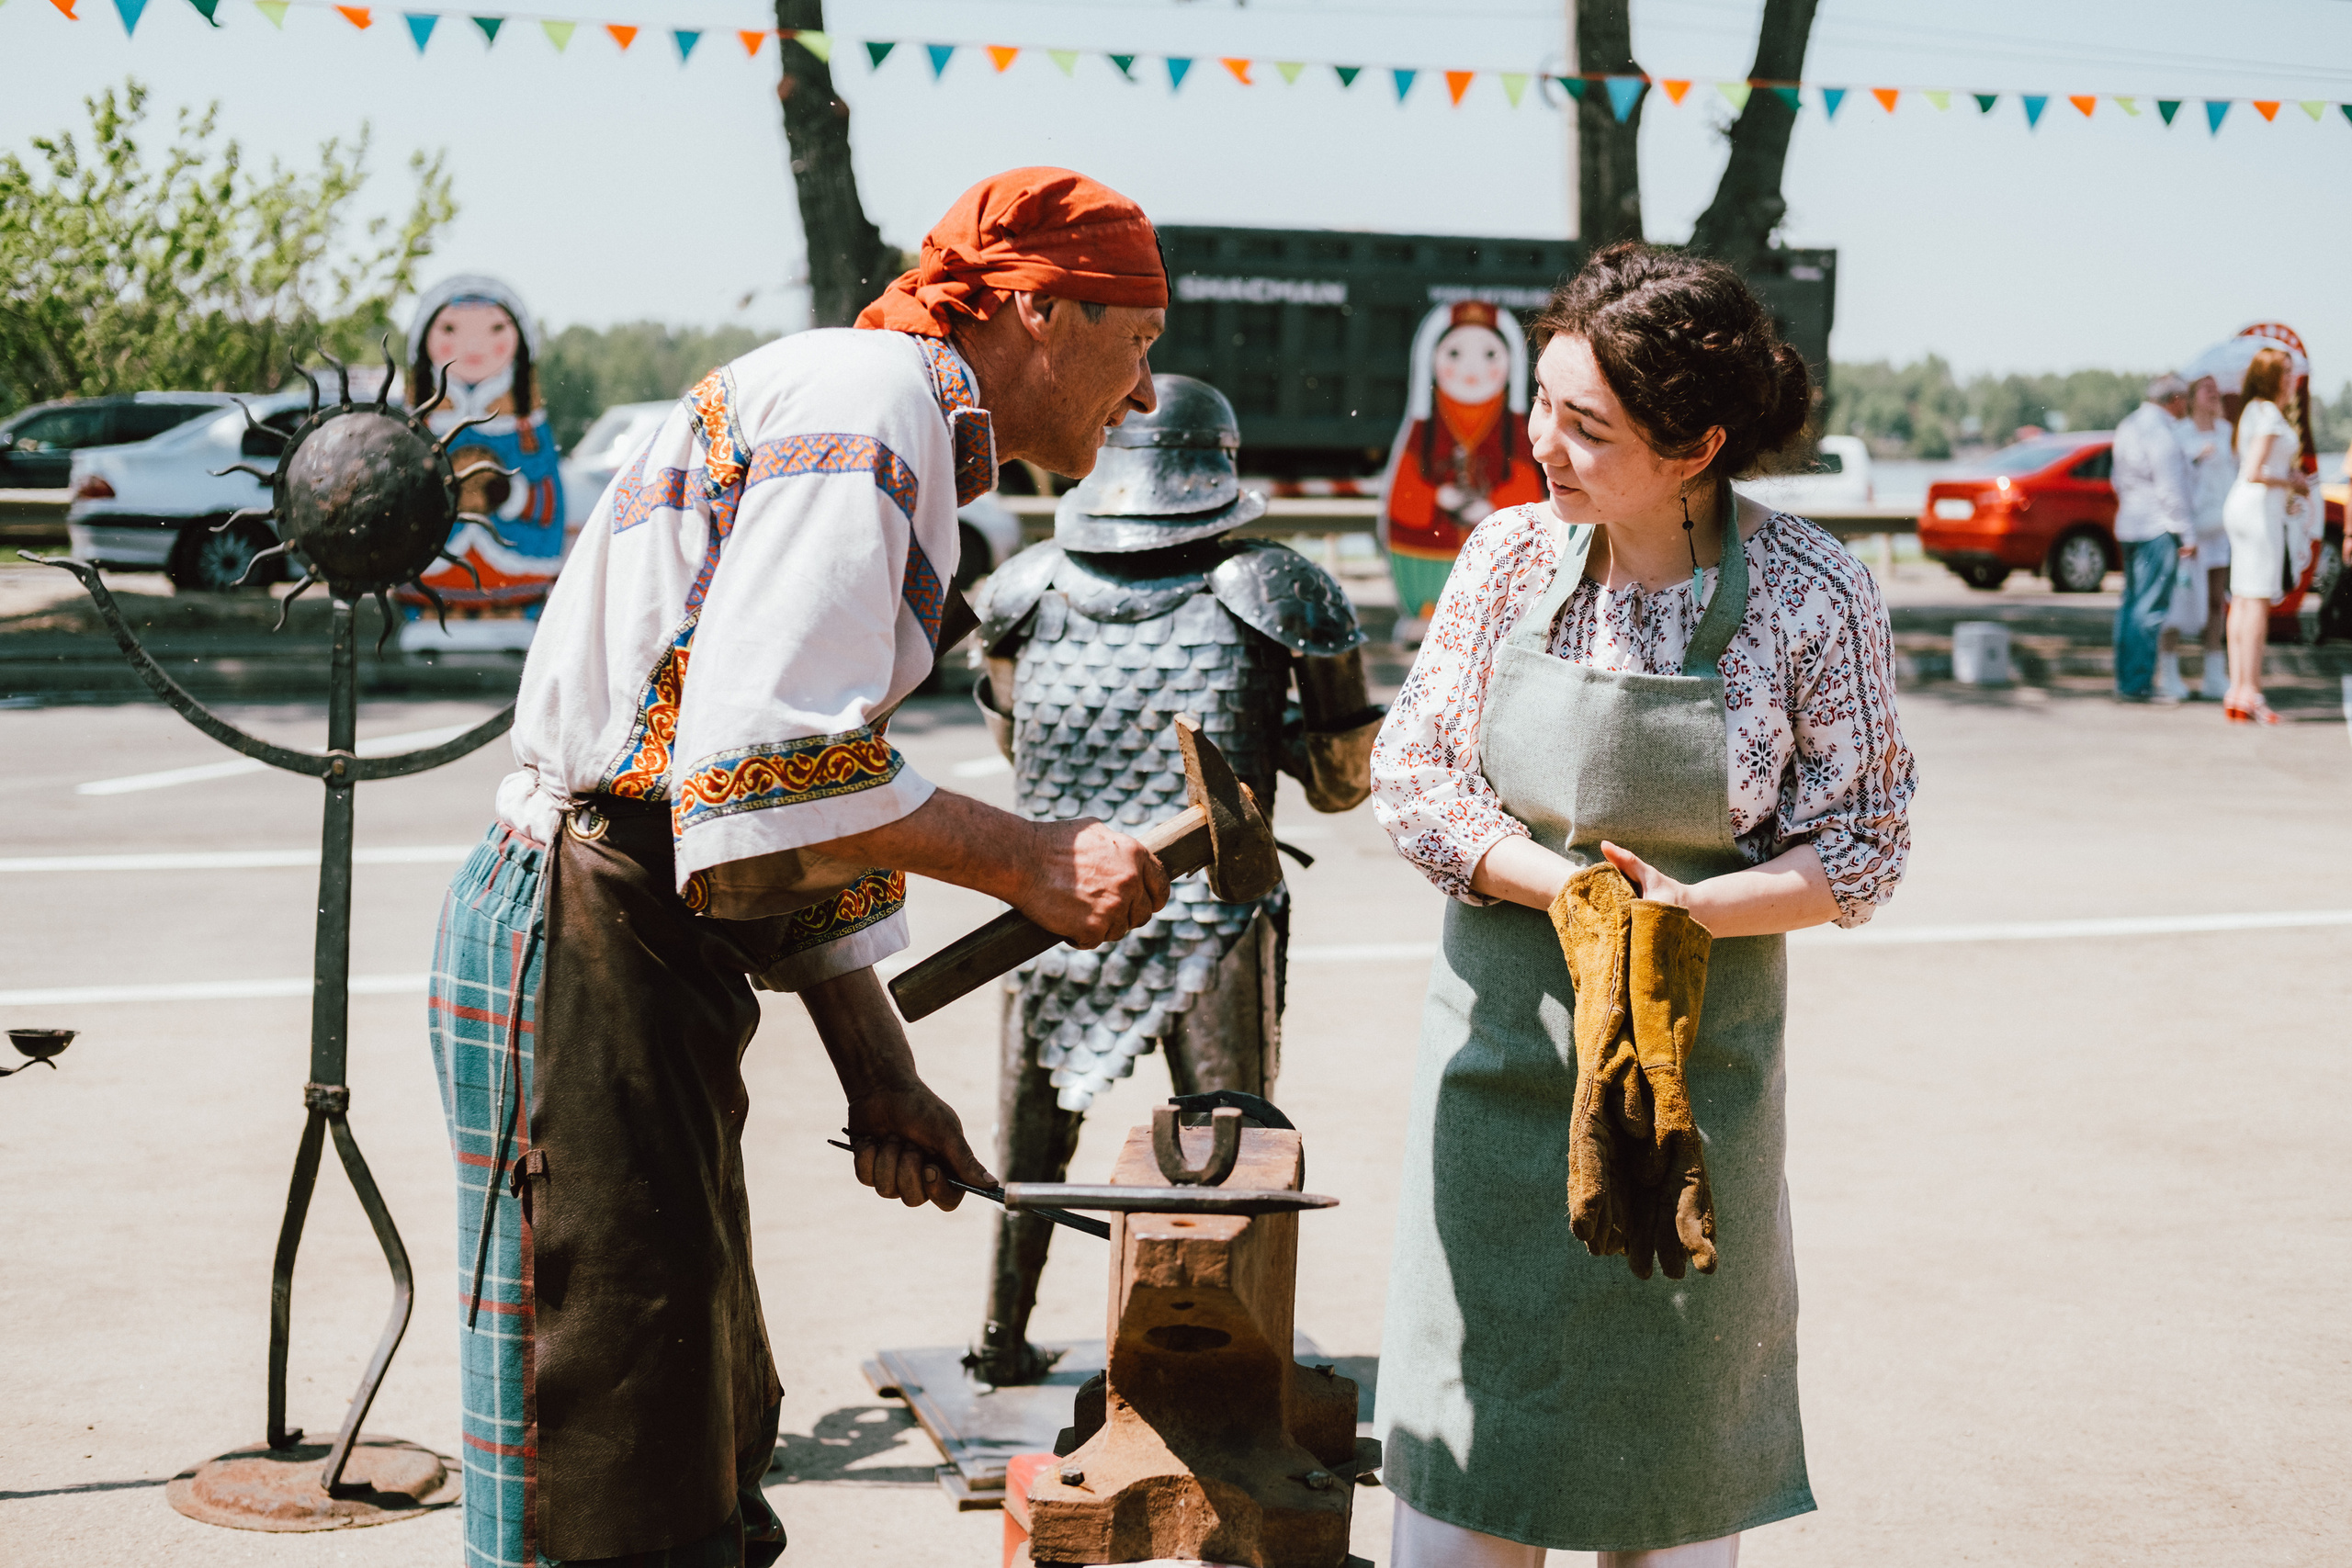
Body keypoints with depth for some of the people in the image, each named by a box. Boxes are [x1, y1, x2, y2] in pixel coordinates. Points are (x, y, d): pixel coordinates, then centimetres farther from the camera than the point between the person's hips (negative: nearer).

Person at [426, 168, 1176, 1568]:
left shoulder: (905, 451, 20)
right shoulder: (864, 404, -13)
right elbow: (764, 760, -25)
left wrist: (877, 1072, 17)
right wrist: (1031, 862, -15)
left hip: (660, 952, 11)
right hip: (586, 949, -11)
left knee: (703, 1439, 19)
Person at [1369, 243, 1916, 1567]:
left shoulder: (1814, 595, -11)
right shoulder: (1514, 553, -3)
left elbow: (1863, 849, -6)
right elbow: (1408, 775, -1)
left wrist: (1687, 906, -22)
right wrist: (1556, 884, -17)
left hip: (1696, 1050, -2)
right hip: (1498, 1043, 2)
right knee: (1464, 1432, 6)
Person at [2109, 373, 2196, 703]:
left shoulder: (2129, 425, 14)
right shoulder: (2160, 432, -16)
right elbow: (2171, 490, -17)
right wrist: (2187, 533, -12)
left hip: (2129, 525, 10)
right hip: (2158, 529, -10)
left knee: (2132, 603, 12)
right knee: (2150, 607, -8)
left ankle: (2126, 680, 15)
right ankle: (2138, 684, -9)